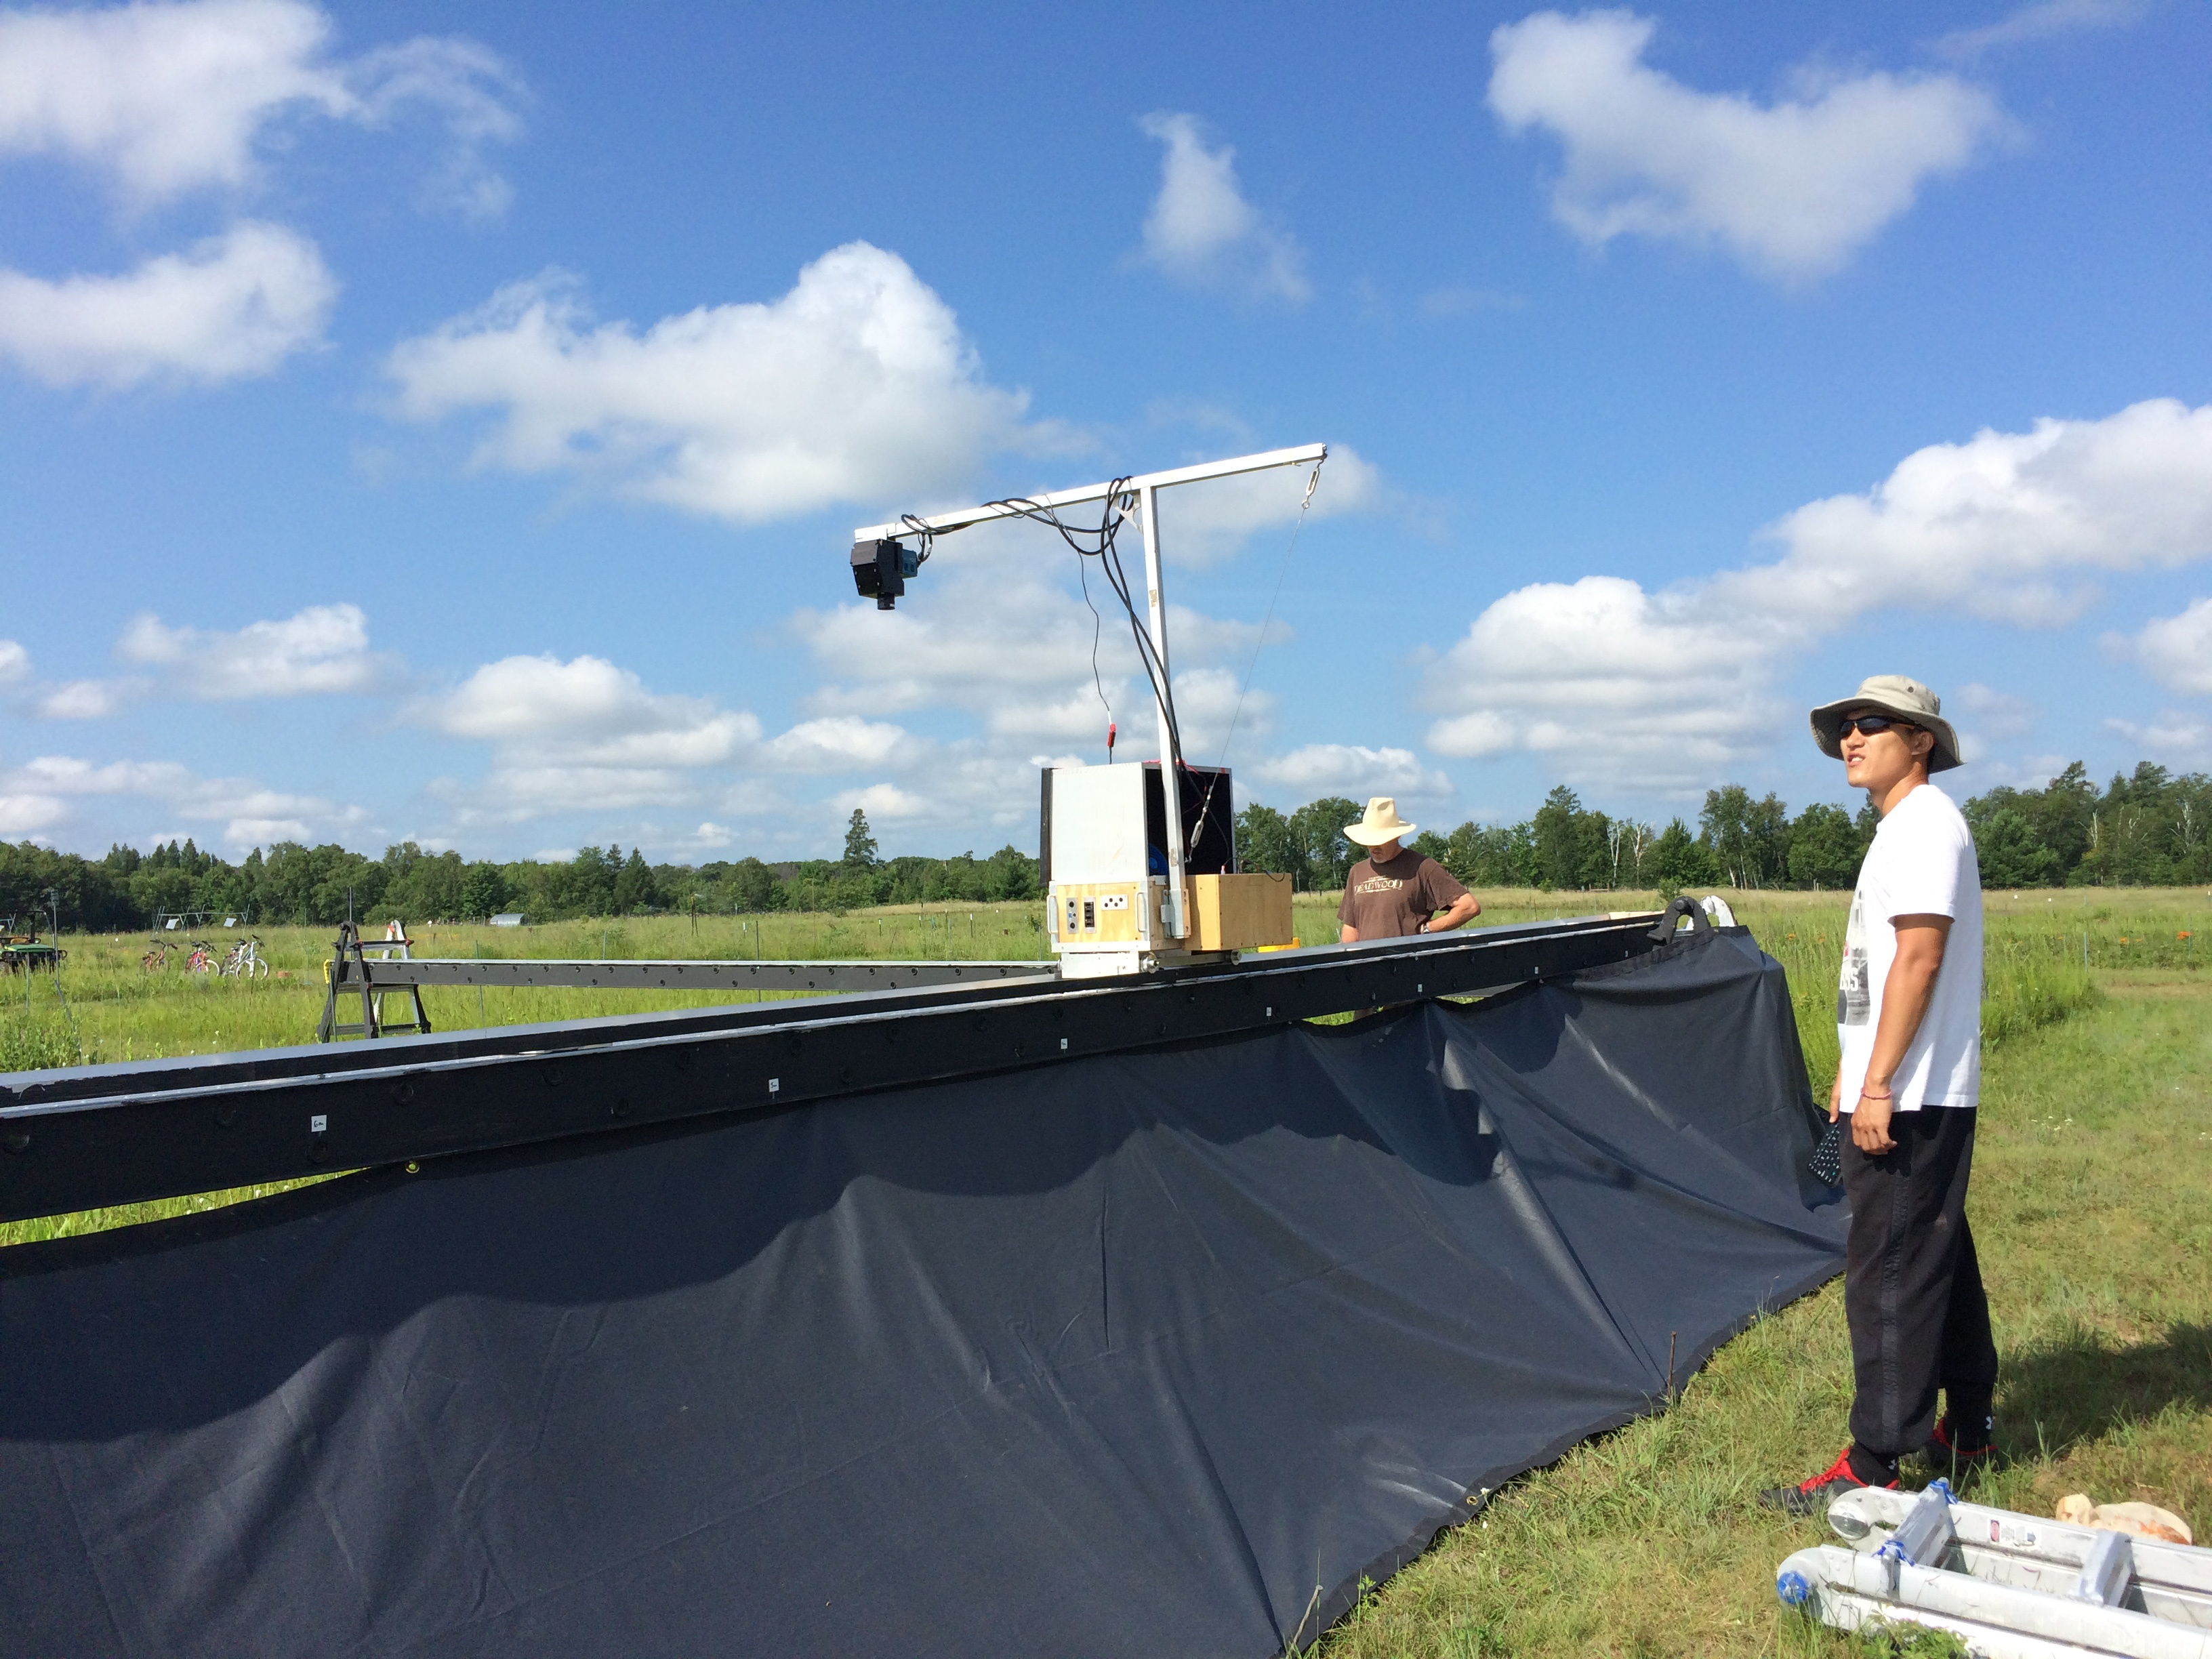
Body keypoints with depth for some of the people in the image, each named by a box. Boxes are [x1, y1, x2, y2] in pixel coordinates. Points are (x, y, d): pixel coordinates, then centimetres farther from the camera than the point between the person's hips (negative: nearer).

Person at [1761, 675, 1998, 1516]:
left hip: (1908, 1099, -11)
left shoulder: (1925, 823, -14)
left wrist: (1878, 1084, -24)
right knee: (1941, 1263, 18)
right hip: (1919, 1096, 11)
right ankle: (1965, 1431, 31)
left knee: (1890, 1275, -7)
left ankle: (1872, 1468, -1)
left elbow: (1918, 959, -22)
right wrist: (1853, 1070, 22)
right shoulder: (1902, 828, 17)